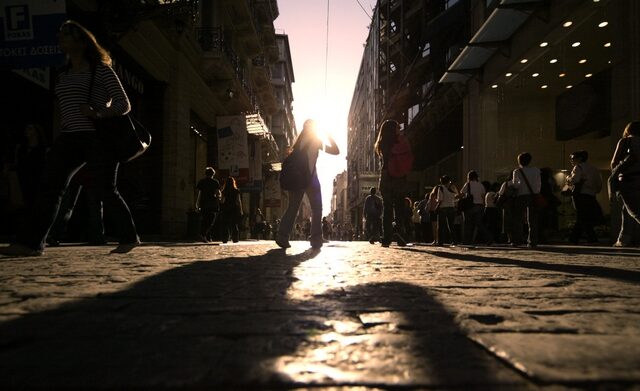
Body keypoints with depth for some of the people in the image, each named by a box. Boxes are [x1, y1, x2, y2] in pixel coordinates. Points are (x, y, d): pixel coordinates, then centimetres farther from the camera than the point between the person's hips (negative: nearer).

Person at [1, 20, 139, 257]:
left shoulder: (101, 70, 1)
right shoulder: (62, 77, 21)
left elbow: (124, 105, -4)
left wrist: (98, 114, -18)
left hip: (98, 138, -6)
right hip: (69, 139, 6)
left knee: (104, 190, -7)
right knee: (50, 186, -6)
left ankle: (129, 237, 9)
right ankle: (30, 242, -9)